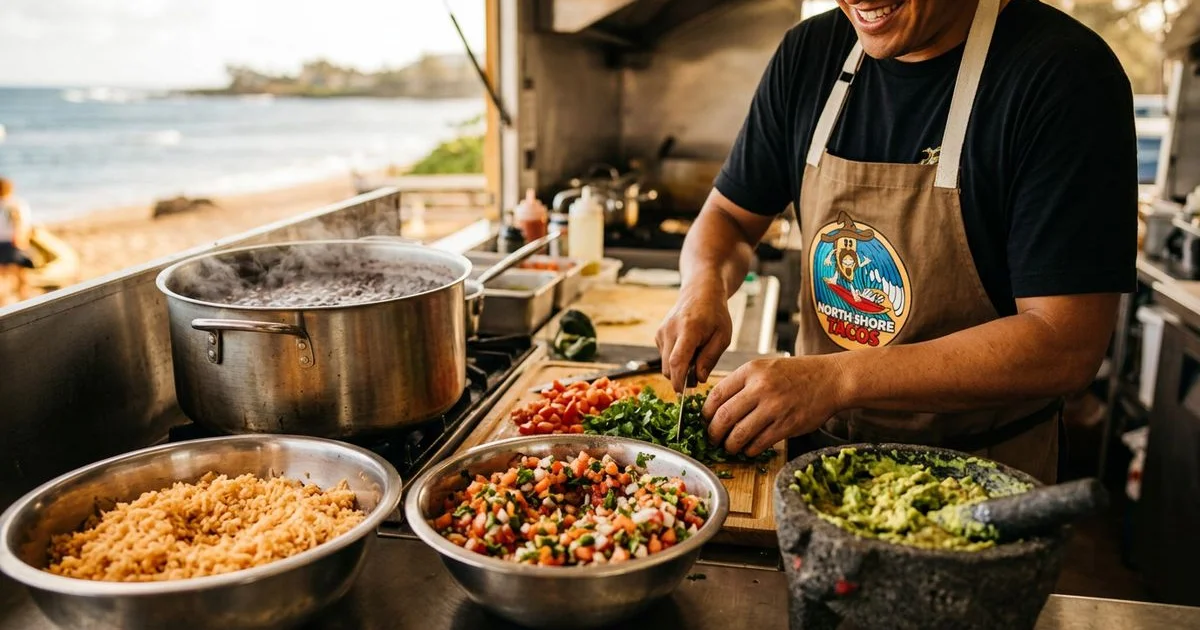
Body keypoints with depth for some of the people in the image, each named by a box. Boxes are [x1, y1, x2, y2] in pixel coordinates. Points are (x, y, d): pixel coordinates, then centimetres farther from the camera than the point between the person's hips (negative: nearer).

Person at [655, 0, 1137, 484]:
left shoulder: (1067, 73, -19)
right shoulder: (809, 53, -2)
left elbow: (1067, 344, -24)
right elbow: (731, 216, 6)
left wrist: (840, 379, -30)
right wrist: (704, 284, -16)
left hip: (980, 471, -4)